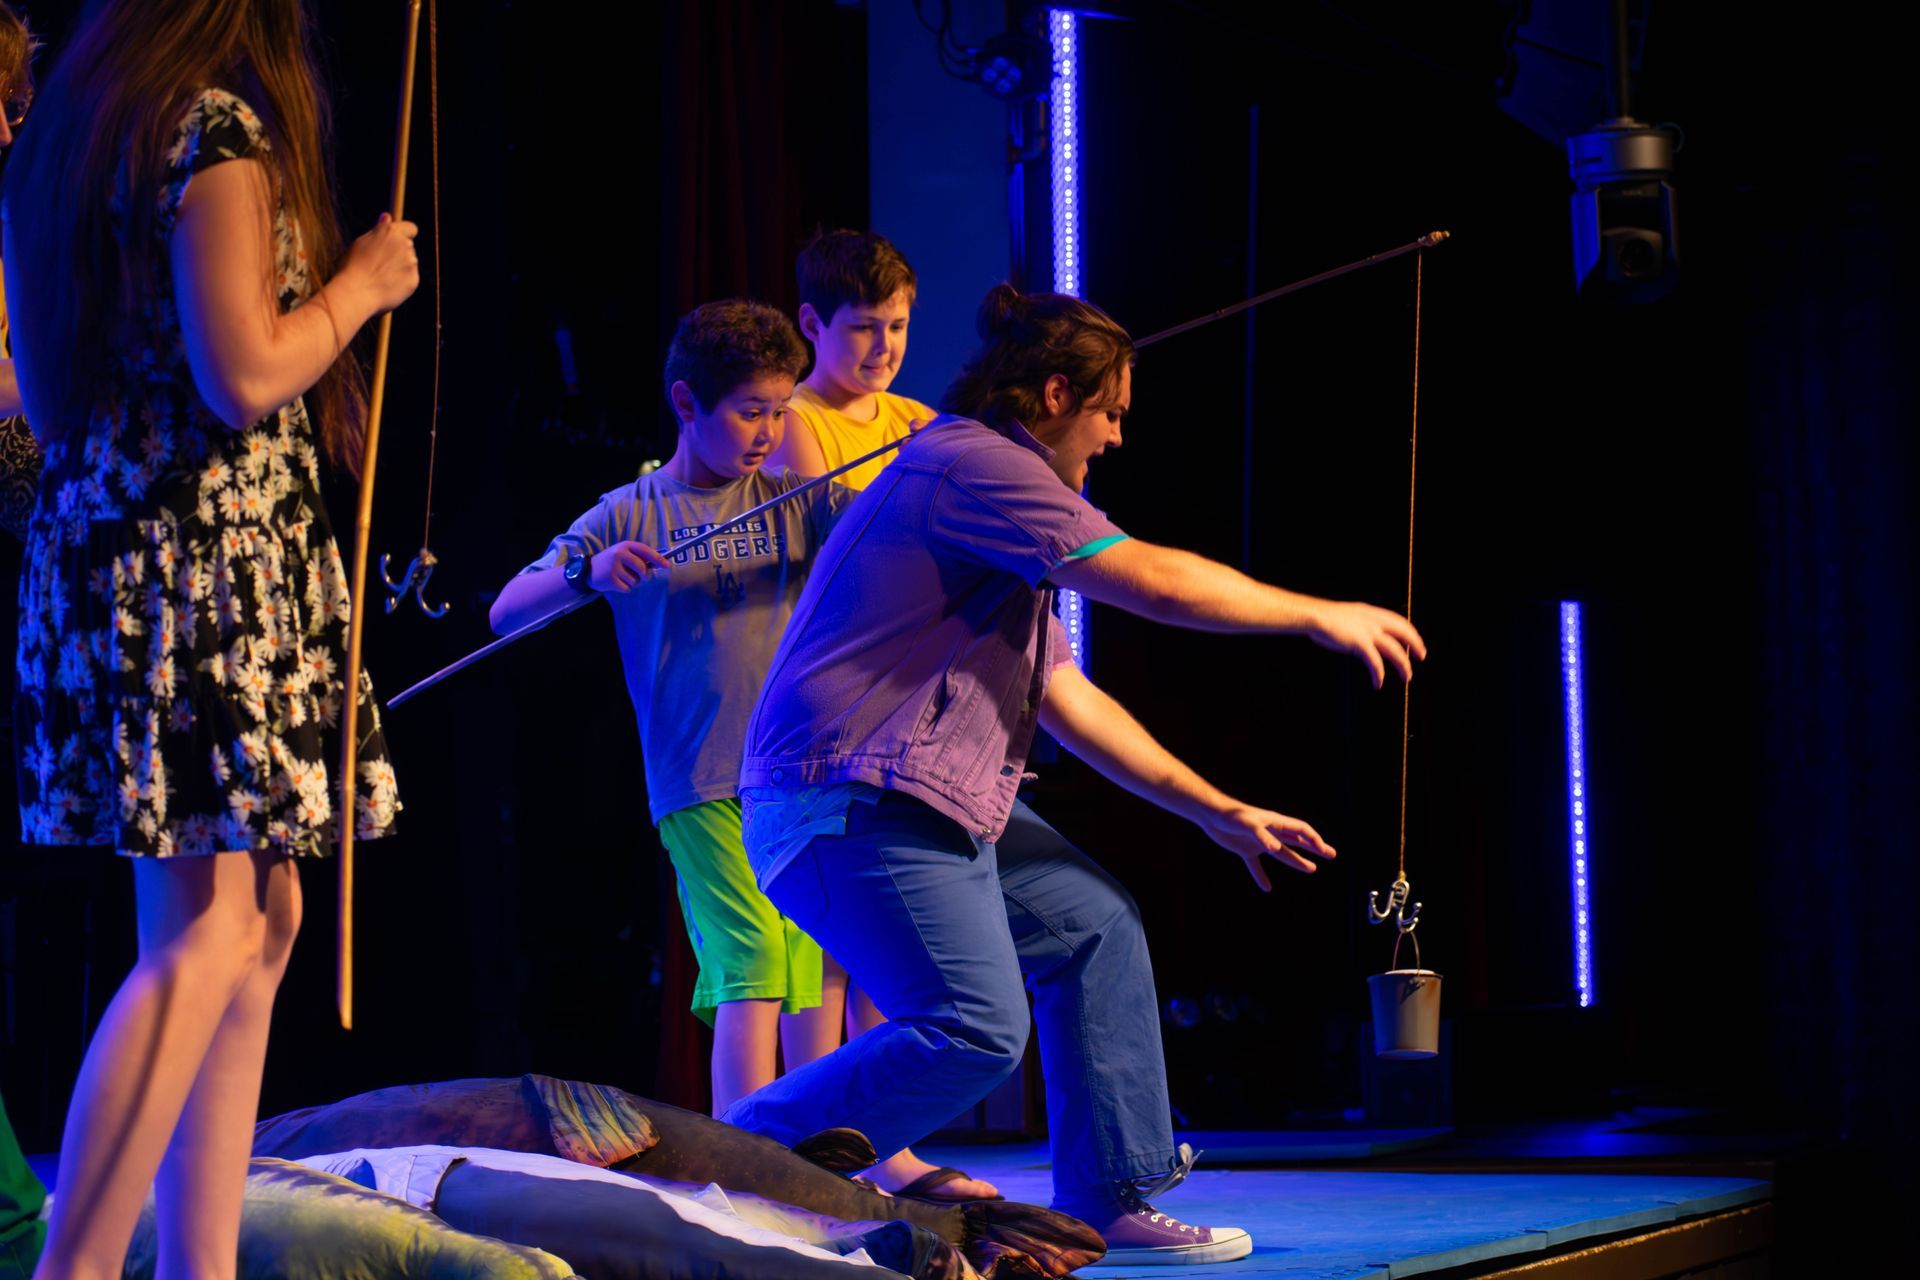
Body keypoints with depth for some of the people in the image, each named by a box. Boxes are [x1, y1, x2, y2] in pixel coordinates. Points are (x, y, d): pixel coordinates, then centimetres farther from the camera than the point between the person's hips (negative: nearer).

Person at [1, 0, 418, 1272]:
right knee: (204, 937, -9)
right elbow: (246, 376, -17)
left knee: (260, 923, 11)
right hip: (208, 546, -9)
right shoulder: (219, 122, -9)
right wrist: (361, 283, -1)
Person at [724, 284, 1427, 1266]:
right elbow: (1157, 583, -18)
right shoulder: (972, 464, -11)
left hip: (931, 803, 11)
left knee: (1094, 924, 12)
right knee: (976, 1029, -20)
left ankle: (1108, 1203, 15)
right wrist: (1322, 618, -5)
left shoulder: (994, 484, 23)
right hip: (849, 806, -11)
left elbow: (1066, 697, 23)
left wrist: (1217, 811, 21)